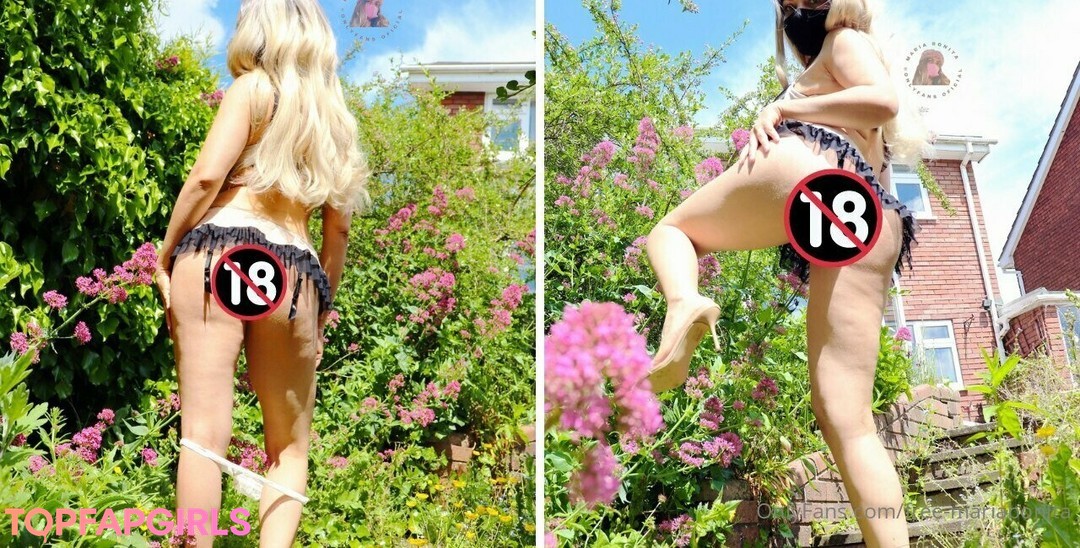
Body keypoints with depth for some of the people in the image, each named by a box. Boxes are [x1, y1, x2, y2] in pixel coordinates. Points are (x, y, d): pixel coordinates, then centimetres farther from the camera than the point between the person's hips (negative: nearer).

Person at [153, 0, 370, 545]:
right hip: (294, 274, 4)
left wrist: (164, 258, 2)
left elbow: (207, 176, -7)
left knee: (204, 431, -5)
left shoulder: (253, 86, 8)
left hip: (219, 251, -4)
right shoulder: (334, 115, 22)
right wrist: (321, 312, 24)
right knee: (290, 448, 13)